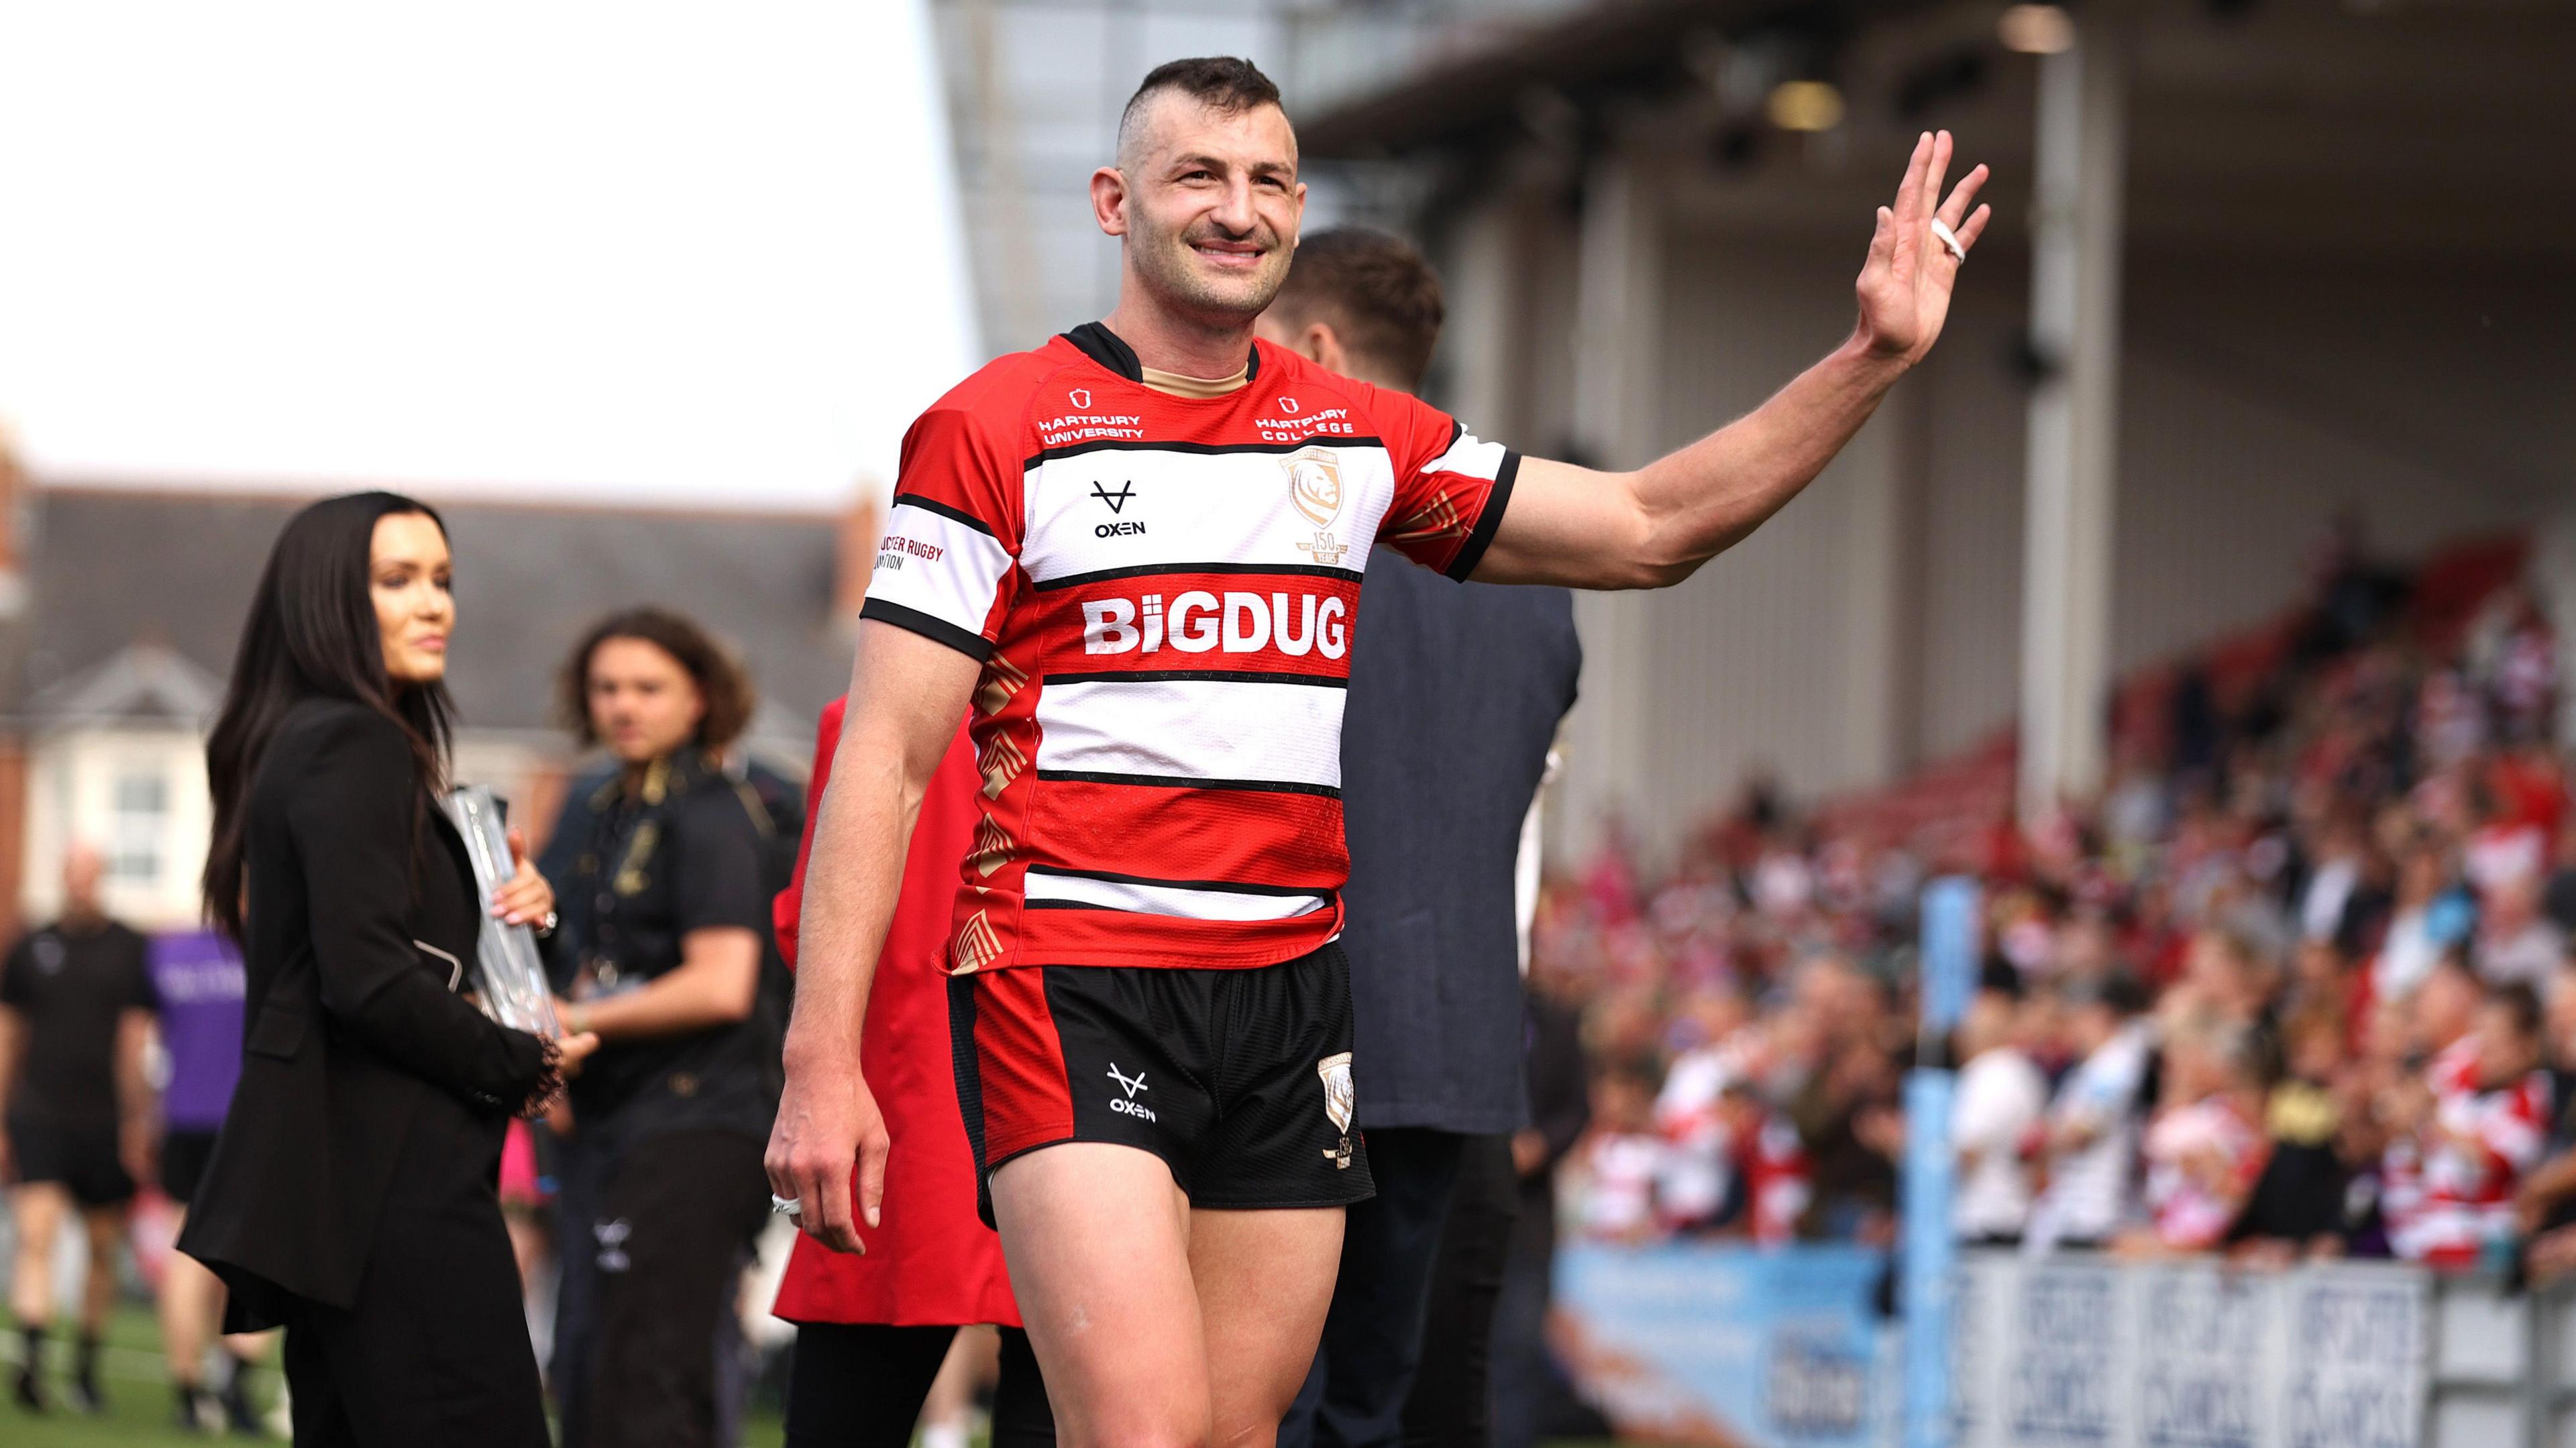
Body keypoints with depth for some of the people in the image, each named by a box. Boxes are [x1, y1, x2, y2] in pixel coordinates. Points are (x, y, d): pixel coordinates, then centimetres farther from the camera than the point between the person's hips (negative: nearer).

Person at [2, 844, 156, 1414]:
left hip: (104, 1123, 0)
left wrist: (136, 1122, -4)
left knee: (103, 1249, 7)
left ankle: (86, 1368, 19)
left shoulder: (129, 951, 3)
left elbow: (136, 1040, 1)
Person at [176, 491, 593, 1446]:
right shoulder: (354, 747, -10)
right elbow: (370, 981, -19)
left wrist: (513, 911, 5)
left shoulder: (300, 746, 20)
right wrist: (523, 1068, -7)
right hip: (393, 1183, -11)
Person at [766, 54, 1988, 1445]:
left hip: (1292, 1002, 6)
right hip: (1070, 988, -5)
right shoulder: (993, 430, -1)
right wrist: (822, 1064, -13)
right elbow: (885, 754, -5)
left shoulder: (1360, 434, 14)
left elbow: (1646, 528, 18)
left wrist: (1871, 359, 7)